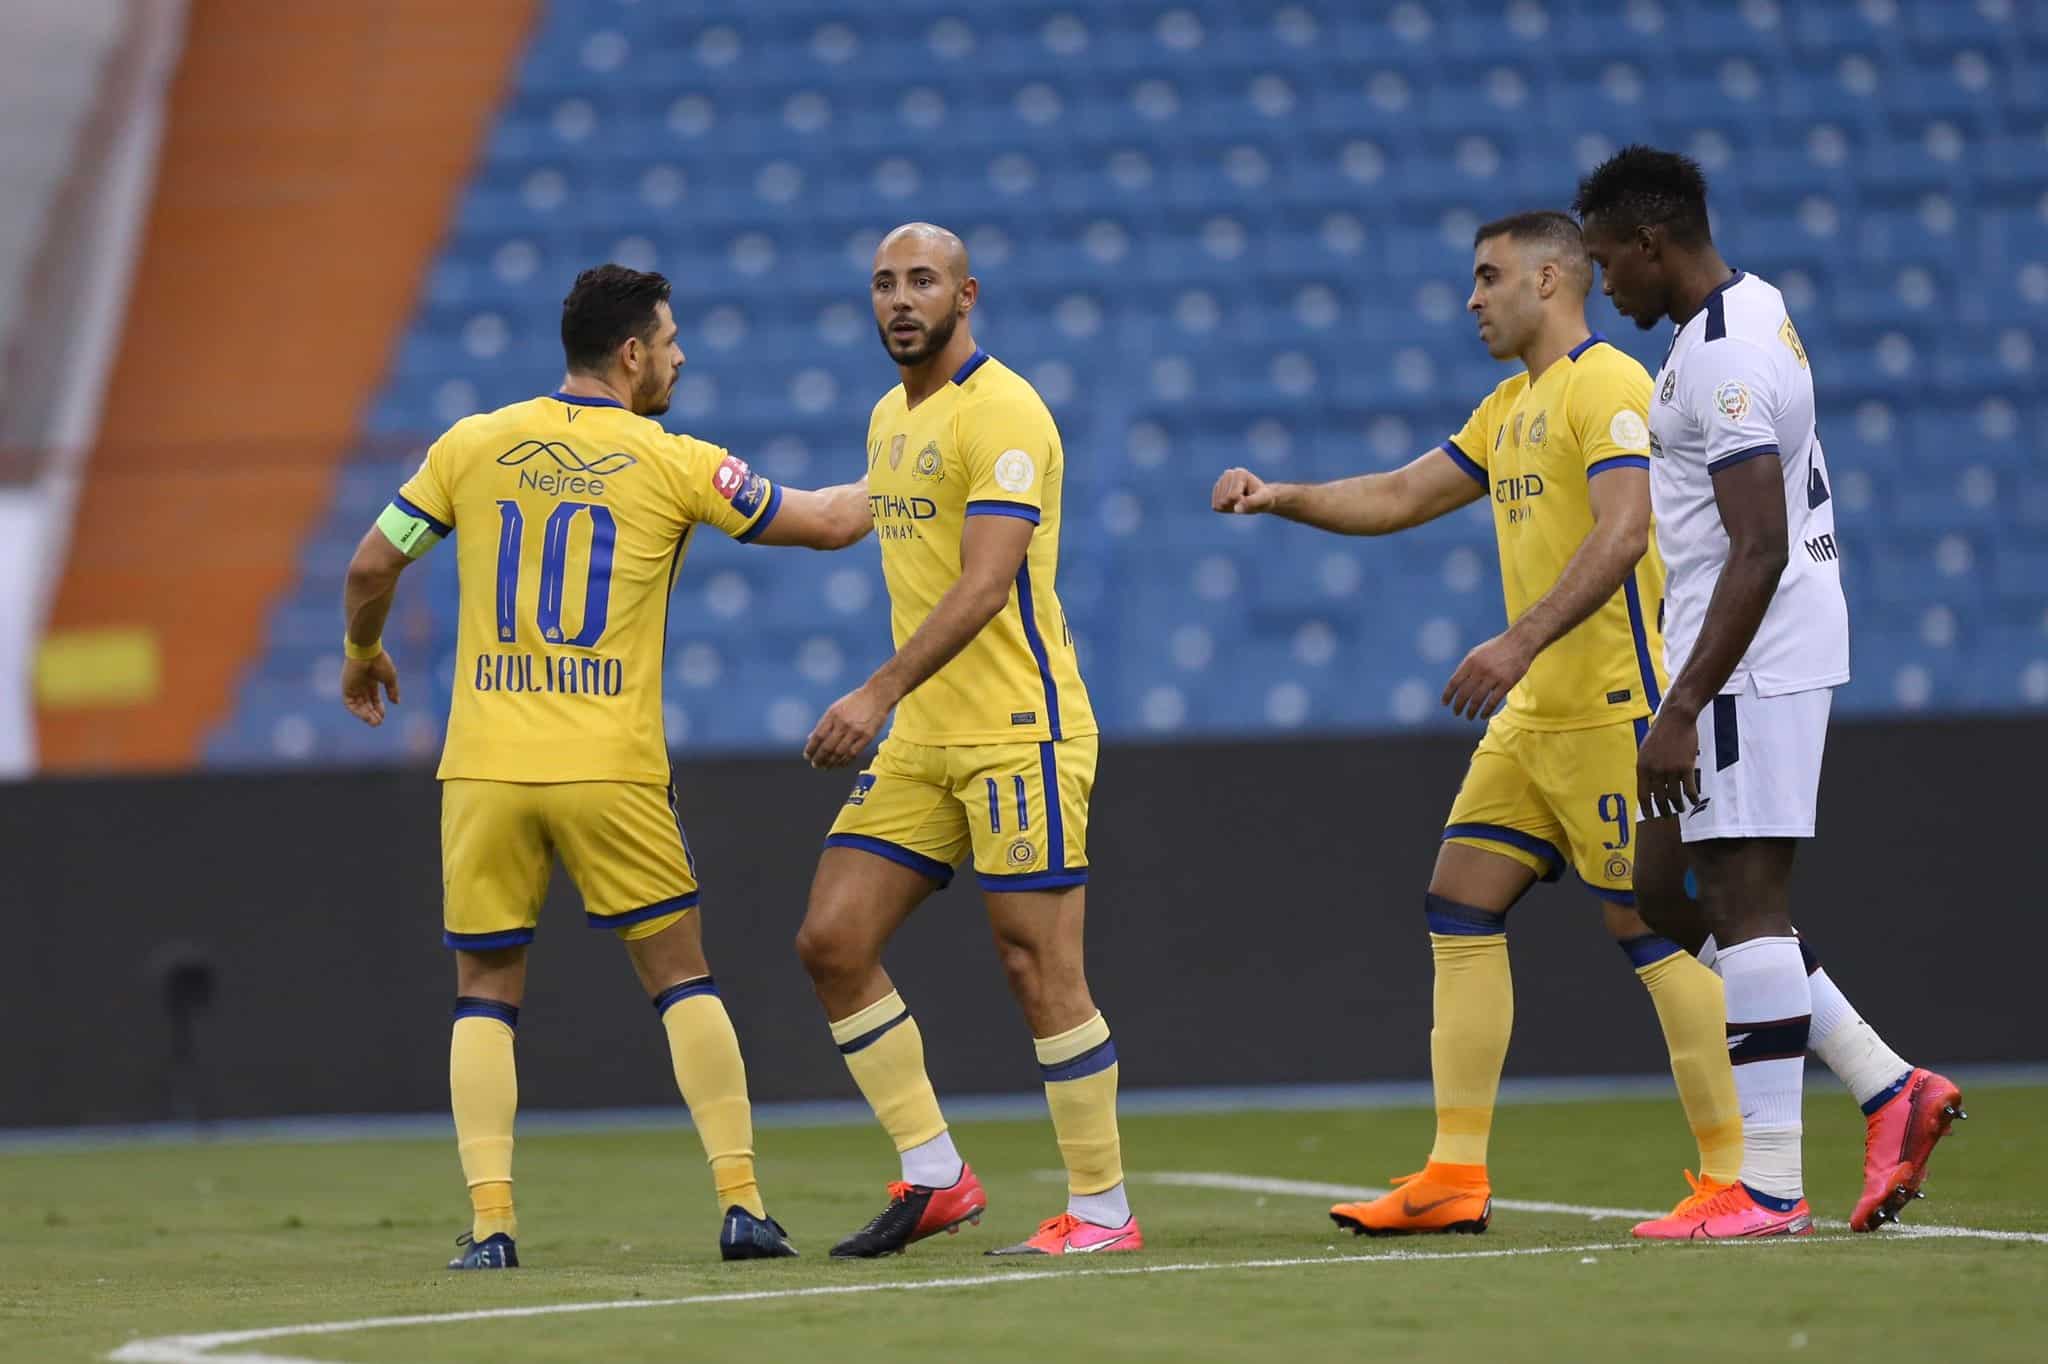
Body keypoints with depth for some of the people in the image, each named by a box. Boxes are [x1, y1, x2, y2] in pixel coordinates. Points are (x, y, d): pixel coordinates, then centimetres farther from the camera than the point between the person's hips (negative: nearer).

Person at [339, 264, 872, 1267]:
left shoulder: (473, 447, 5)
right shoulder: (671, 466, 0)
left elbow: (372, 566, 8)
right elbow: (827, 523, 7)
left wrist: (363, 653, 28)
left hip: (485, 769, 2)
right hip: (611, 769, -2)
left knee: (485, 995, 9)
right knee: (682, 978, 10)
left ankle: (490, 1221, -3)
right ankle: (742, 1205, 4)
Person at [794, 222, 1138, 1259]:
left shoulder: (1001, 413, -13)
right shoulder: (890, 419, 16)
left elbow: (984, 585, -23)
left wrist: (879, 693, -29)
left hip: (1017, 732, -9)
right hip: (921, 741, 9)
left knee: (1039, 968, -7)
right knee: (831, 941, 1)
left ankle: (1102, 1210, 2)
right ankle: (934, 1178, 8)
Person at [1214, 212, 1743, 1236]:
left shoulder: (1606, 385, -11)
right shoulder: (1511, 408, 18)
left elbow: (1622, 532, -24)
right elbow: (1399, 497, 23)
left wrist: (1521, 641, -31)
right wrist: (1281, 498, 8)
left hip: (1615, 707, -10)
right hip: (1534, 716, 10)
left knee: (1648, 924, -8)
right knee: (1460, 906, 4)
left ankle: (1736, 1172, -3)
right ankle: (1456, 1177, 5)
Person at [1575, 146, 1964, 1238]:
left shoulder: (1722, 360, -18)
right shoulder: (1751, 311, 15)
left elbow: (1761, 551, -24)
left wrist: (1681, 711, -26)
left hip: (1749, 659, -11)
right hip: (1761, 657, 11)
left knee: (1744, 901, -8)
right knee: (1662, 895, 12)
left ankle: (1766, 1187, -6)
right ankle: (1890, 1089, 10)